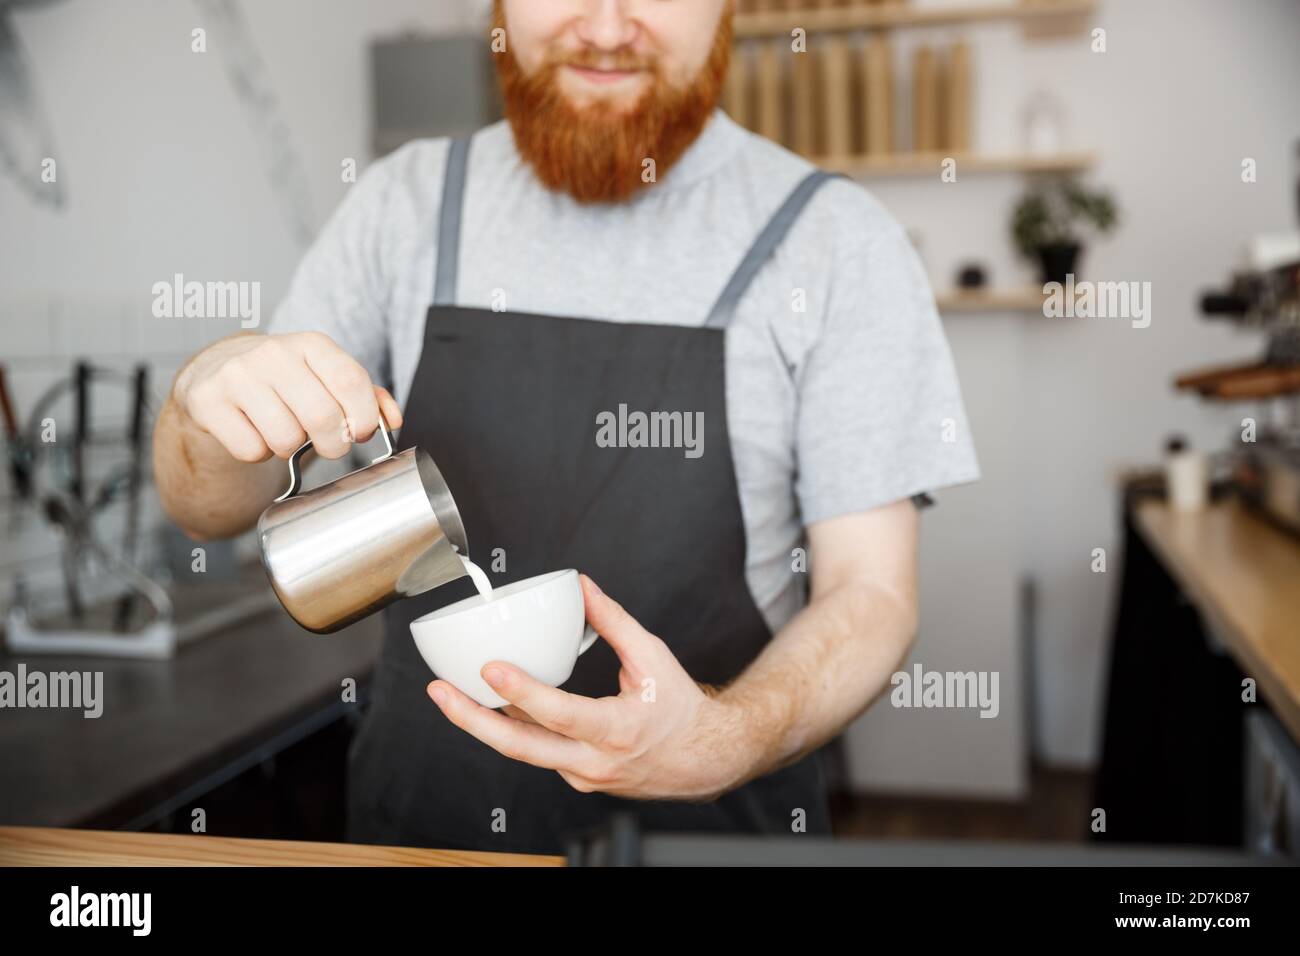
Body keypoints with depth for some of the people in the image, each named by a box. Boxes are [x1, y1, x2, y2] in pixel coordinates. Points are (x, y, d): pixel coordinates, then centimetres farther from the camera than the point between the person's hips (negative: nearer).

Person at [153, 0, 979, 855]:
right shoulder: (408, 199, -3)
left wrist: (725, 742, -30)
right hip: (419, 809, 3)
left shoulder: (836, 238, -11)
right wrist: (212, 394, -21)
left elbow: (870, 595, -11)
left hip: (709, 817, -2)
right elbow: (216, 510, 1)